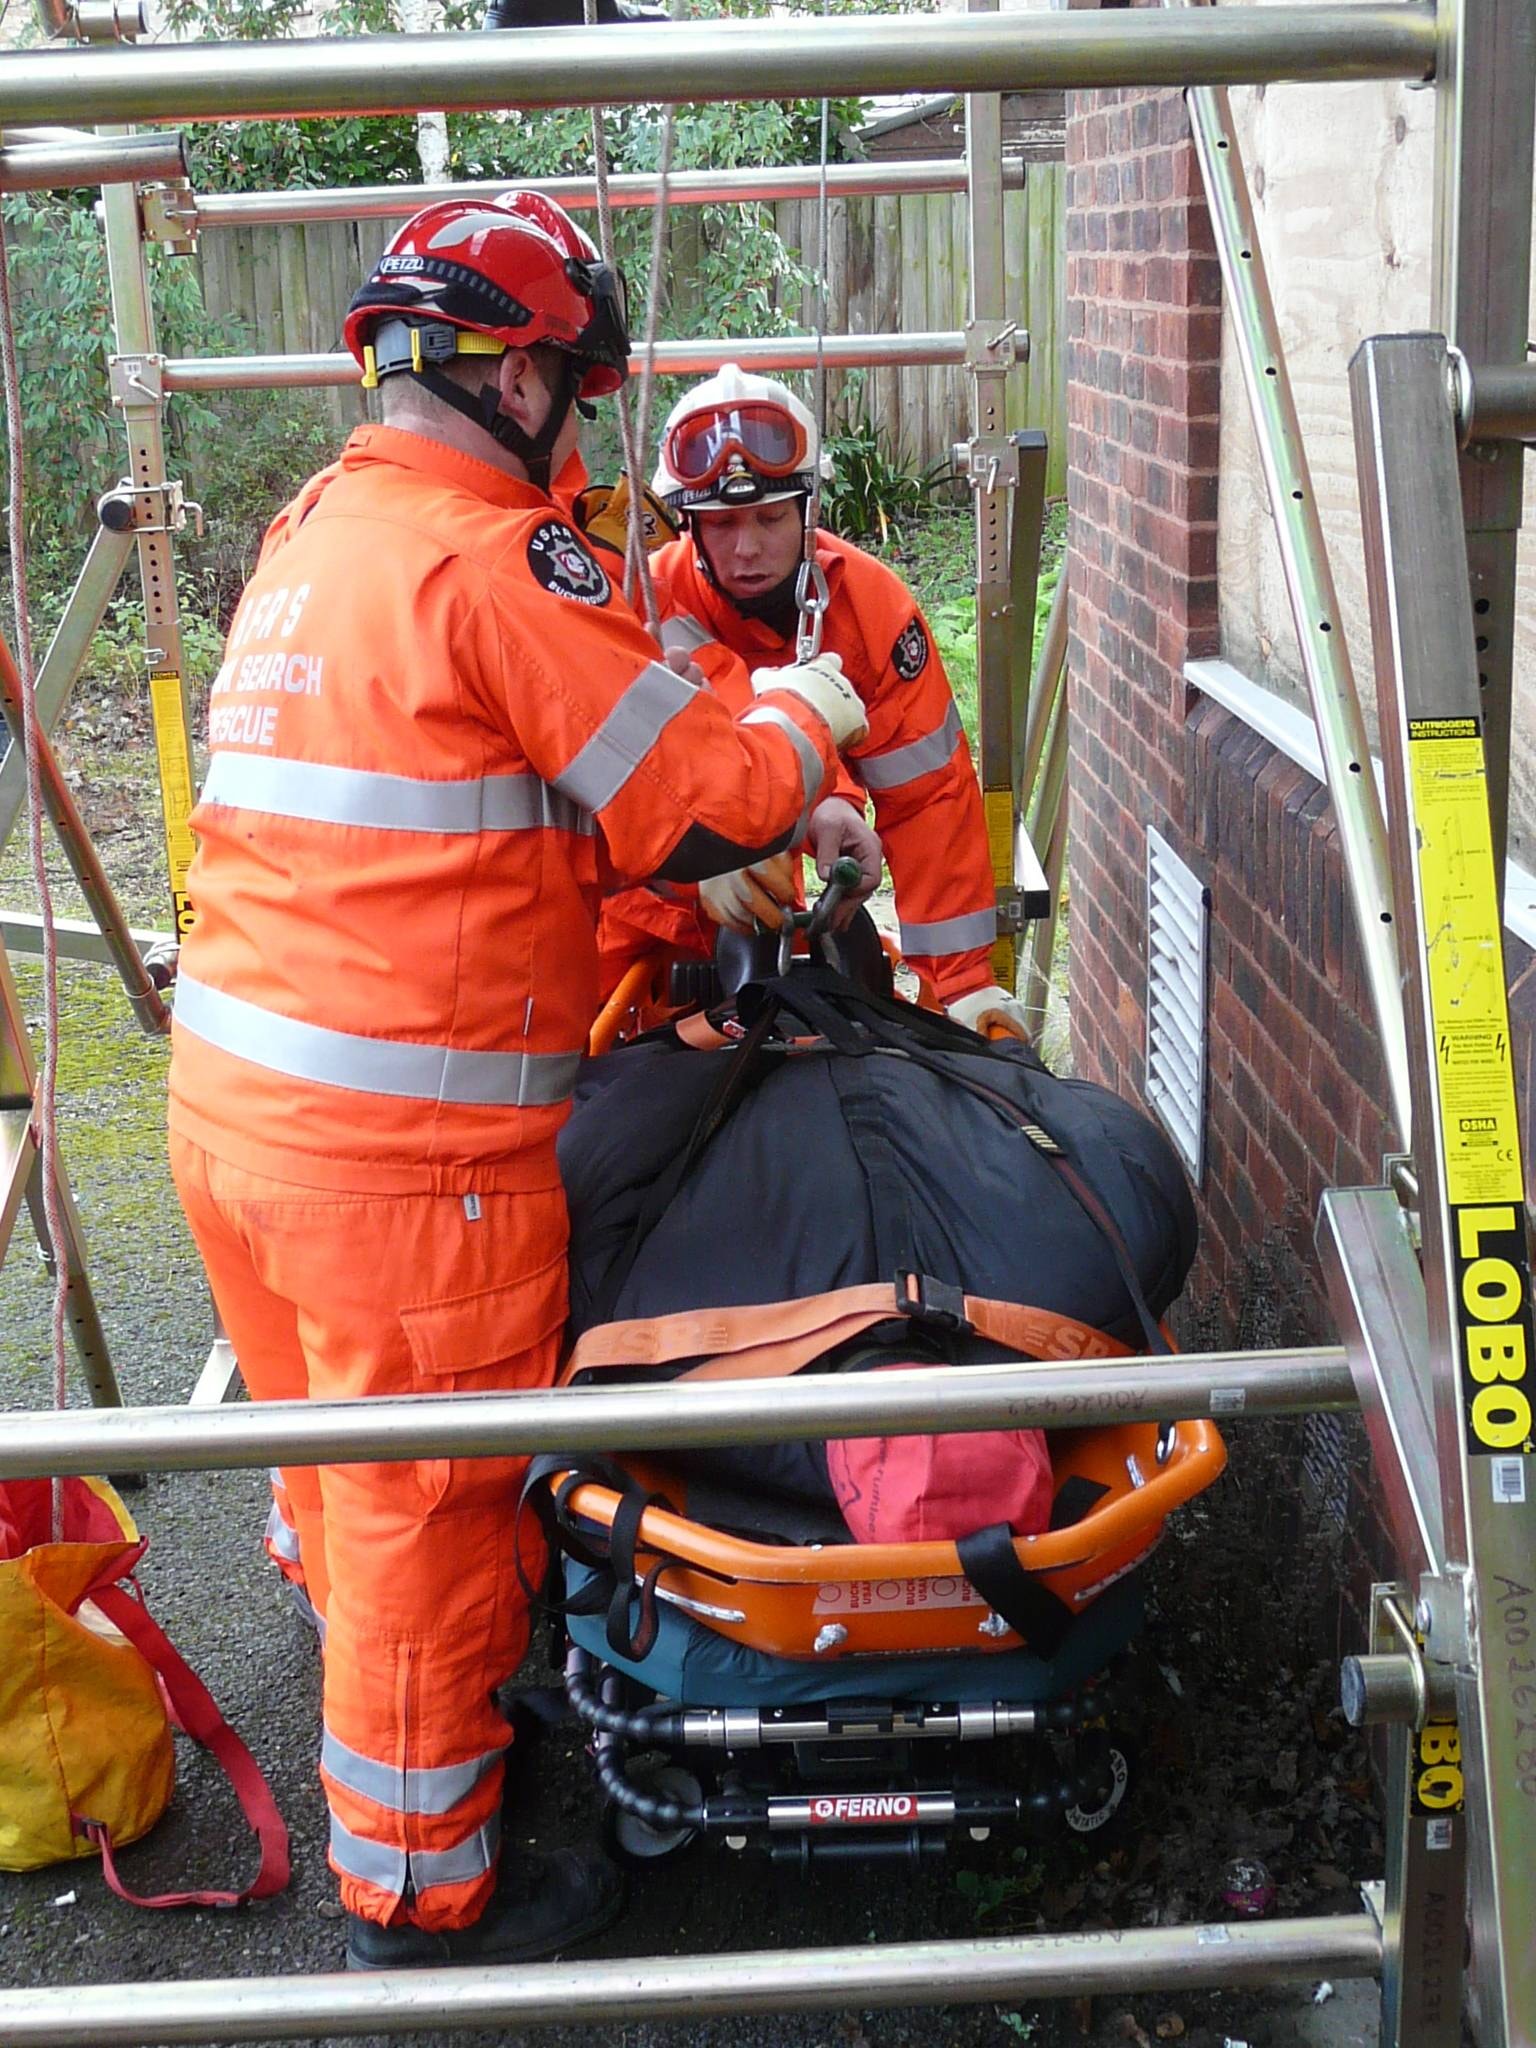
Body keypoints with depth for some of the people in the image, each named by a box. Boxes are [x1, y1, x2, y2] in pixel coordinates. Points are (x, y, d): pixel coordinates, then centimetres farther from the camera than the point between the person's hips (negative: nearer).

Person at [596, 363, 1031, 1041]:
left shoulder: (867, 601, -15)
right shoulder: (650, 603, -24)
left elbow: (927, 789, -16)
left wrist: (964, 979, -20)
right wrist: (820, 799, -60)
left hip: (764, 895, 3)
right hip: (646, 889, -3)